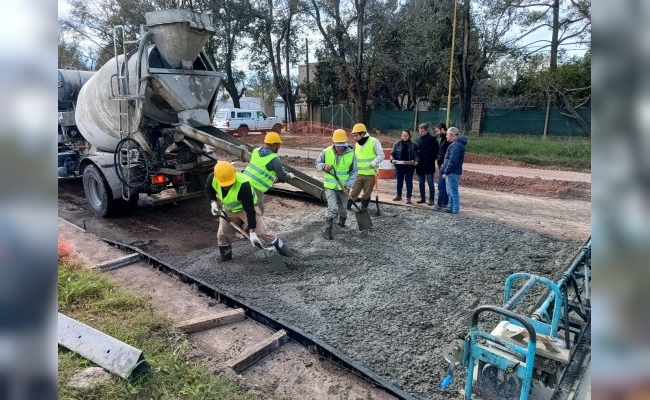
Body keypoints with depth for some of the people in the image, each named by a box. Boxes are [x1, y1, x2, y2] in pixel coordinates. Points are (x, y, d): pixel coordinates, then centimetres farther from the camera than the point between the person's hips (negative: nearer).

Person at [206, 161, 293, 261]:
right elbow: (208, 190, -2)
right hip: (228, 209, 5)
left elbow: (249, 210, -38)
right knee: (222, 235, 8)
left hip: (247, 207, -4)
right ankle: (225, 259, 29)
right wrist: (213, 202, -22)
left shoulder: (243, 185, -43)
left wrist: (252, 232, -38)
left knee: (262, 231, -6)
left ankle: (281, 248, 12)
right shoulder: (212, 178, -29)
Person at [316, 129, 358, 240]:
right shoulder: (326, 152, -12)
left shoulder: (351, 154, -12)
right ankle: (327, 230, -1)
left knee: (343, 209, 18)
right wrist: (324, 167, -20)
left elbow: (353, 172, -5)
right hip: (329, 186, -2)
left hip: (343, 187, 2)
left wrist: (348, 186, -15)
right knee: (333, 208, -14)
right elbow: (318, 163, 4)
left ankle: (342, 222, 48)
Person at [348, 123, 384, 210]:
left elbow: (381, 155, -10)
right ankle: (346, 207, 6)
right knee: (354, 192, 1)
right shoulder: (357, 144, 10)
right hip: (359, 174, 4)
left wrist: (374, 162, -28)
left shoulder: (374, 141, -9)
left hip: (370, 174, -4)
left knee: (366, 195, 7)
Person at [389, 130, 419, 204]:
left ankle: (408, 198, 7)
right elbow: (392, 153, 2)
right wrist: (392, 159, -17)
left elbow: (416, 155, -4)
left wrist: (416, 161, -22)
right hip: (399, 166, 2)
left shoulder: (413, 145, -2)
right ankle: (399, 195, 27)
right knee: (399, 181, 14)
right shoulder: (397, 144, 2)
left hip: (409, 166, -2)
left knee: (409, 182, 2)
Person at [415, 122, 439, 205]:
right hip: (420, 165, 6)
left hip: (429, 165, -6)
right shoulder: (419, 139, 10)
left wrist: (431, 160, -12)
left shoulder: (432, 139, -7)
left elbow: (435, 152, -6)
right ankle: (422, 198, 20)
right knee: (421, 182, 11)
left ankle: (431, 199, 4)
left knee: (430, 183, -3)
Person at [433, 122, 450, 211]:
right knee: (445, 185, 14)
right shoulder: (444, 138, 17)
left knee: (441, 185, -8)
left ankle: (439, 204, -6)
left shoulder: (448, 139, -14)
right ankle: (445, 202, 20)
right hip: (442, 165, 10)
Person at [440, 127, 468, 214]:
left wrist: (446, 172, -20)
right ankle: (451, 208, 25)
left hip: (453, 173, -11)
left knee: (453, 192, -3)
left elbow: (453, 161, -23)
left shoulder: (456, 145, -18)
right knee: (450, 192, 17)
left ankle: (455, 210, 3)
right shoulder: (456, 144, 16)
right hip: (452, 172, 11)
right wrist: (445, 163, 15)